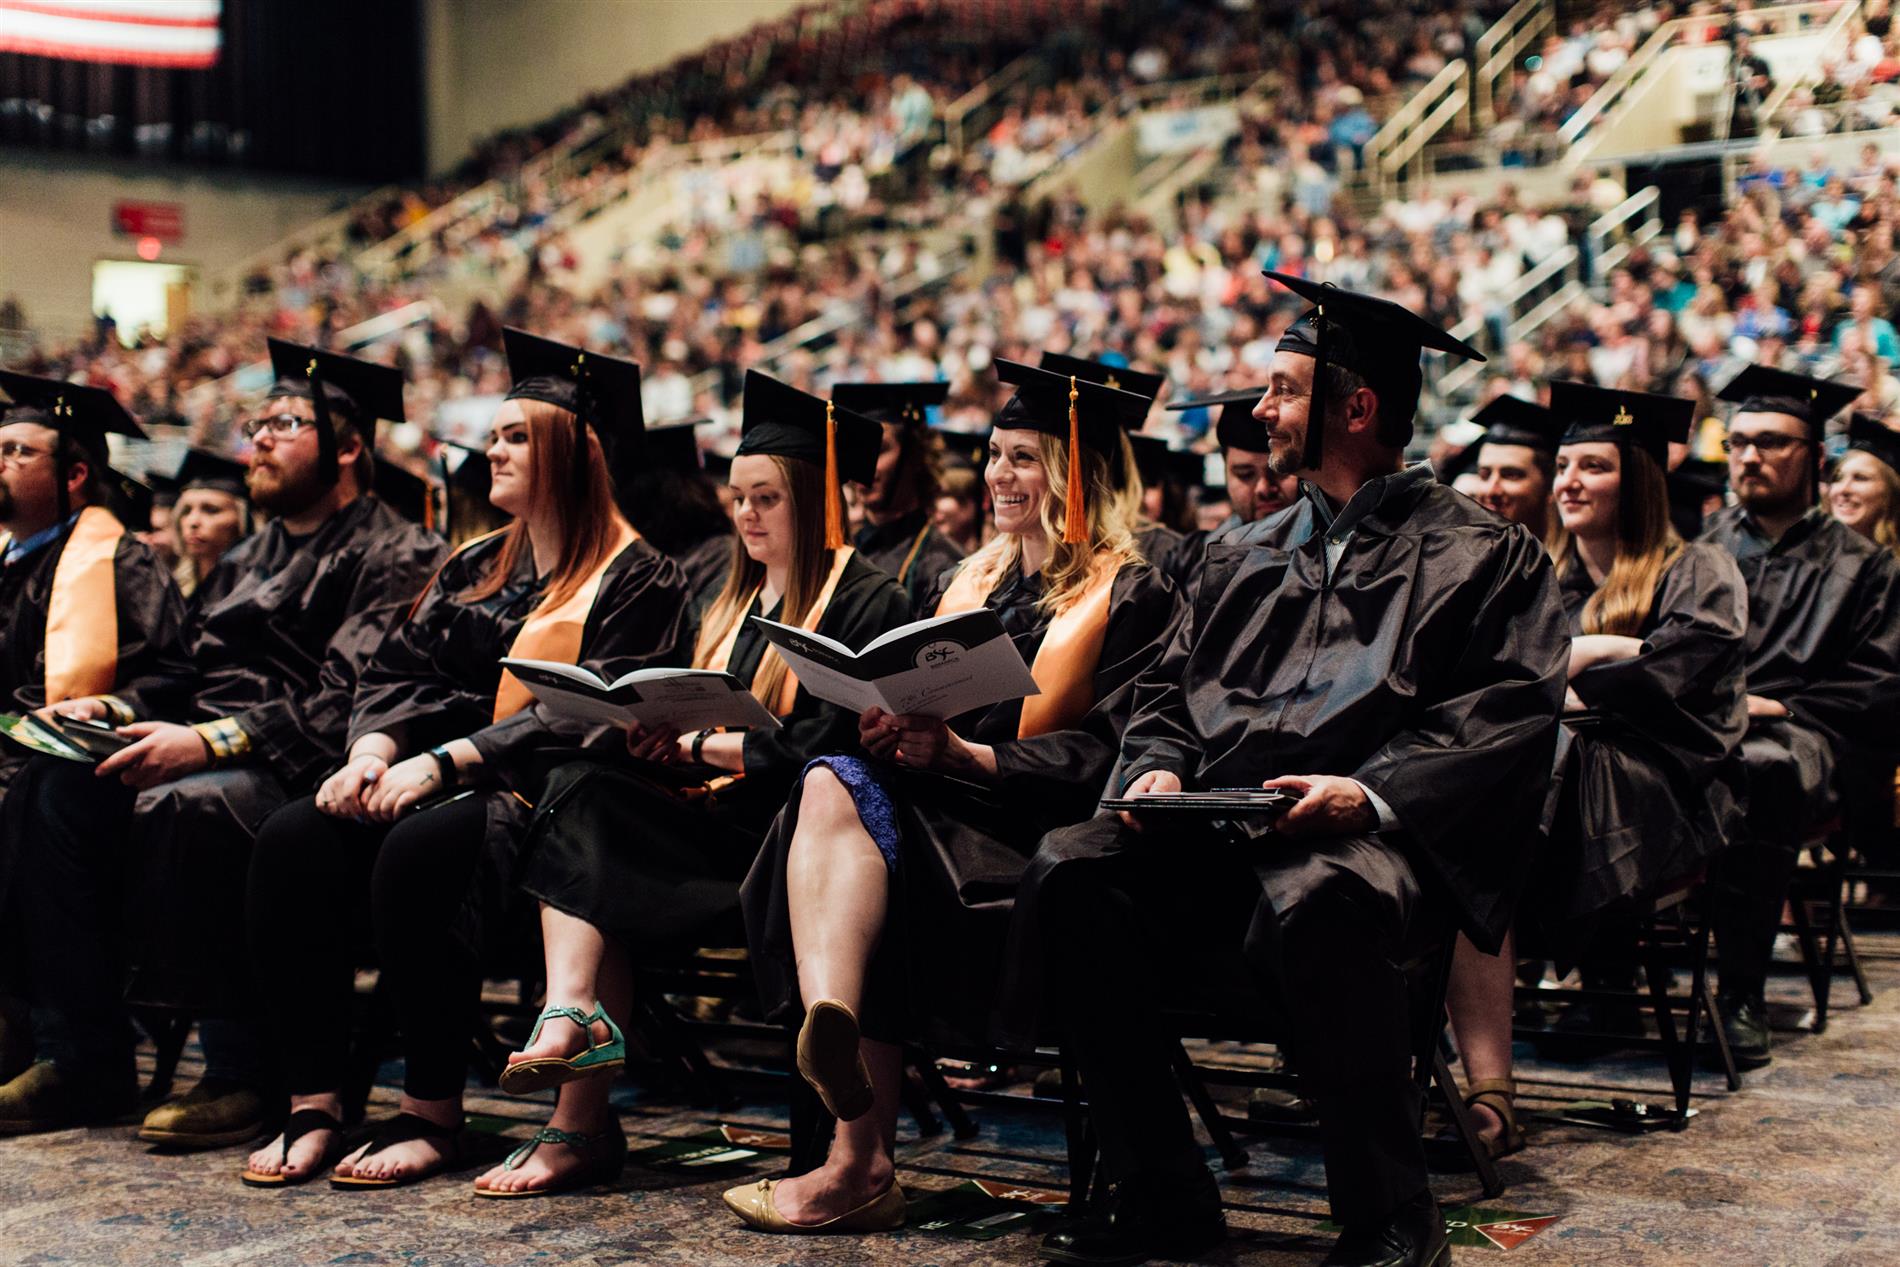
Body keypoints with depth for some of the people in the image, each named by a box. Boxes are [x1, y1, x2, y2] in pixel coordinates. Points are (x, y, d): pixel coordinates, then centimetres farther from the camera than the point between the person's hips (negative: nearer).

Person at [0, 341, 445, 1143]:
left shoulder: (396, 557, -2)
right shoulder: (249, 560, 27)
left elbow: (348, 702, -16)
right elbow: (193, 677, 26)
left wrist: (213, 742, -24)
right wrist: (121, 712, 5)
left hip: (302, 776, -8)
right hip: (213, 756, 9)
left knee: (180, 806, -36)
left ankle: (244, 1072, -25)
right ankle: (84, 1055, -9)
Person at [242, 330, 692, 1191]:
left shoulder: (636, 580, -1)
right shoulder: (474, 566, 21)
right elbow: (399, 671, 14)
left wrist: (443, 762, -20)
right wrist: (374, 749, -9)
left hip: (542, 797, -7)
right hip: (438, 785, 7)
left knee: (417, 853, -37)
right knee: (293, 841, -21)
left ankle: (431, 1113, -23)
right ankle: (313, 1103, -19)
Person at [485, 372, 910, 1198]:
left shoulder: (868, 604, -2)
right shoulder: (736, 602, 22)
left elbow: (832, 744, -12)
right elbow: (701, 717, 18)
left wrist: (703, 744, -12)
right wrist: (660, 733, -5)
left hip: (792, 835, -7)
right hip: (719, 811, 7)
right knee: (581, 788, -21)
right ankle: (572, 1023, -34)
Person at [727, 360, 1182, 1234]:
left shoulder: (1131, 597, 2)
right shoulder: (970, 582, 23)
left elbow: (1101, 754, -10)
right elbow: (920, 707, 21)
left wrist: (964, 754, -21)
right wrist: (887, 727, -4)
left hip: (1032, 830, -6)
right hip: (937, 800, 6)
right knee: (832, 786, -29)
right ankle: (826, 1024, -51)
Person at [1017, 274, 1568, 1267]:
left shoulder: (1481, 553, 8)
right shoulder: (1245, 557, 26)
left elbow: (1512, 715, -5)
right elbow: (1167, 691, 23)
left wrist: (1371, 794, -20)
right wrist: (1157, 770, -1)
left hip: (1372, 837, -5)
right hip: (1217, 823, 6)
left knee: (1311, 902, -40)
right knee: (1071, 875, -23)